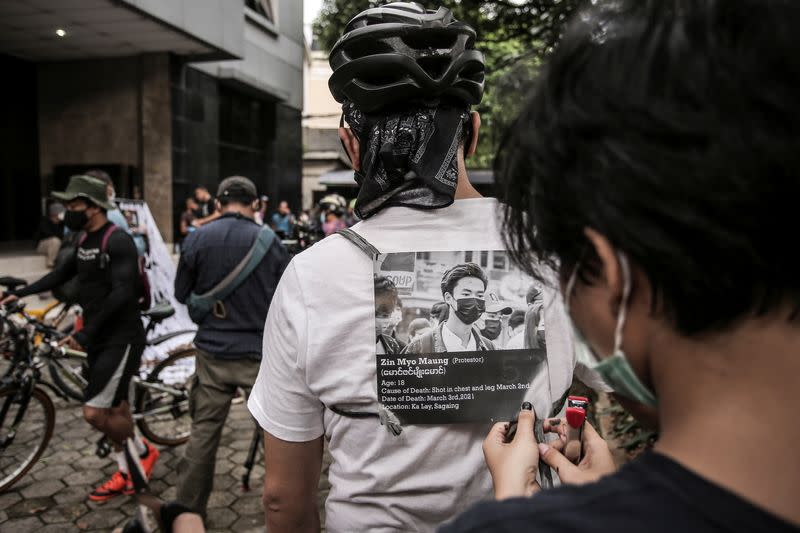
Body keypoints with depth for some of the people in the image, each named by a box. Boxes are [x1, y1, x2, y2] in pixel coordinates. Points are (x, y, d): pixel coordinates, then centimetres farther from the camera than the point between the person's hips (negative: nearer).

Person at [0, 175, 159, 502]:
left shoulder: (118, 241, -18)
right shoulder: (86, 239, 10)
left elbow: (121, 294, -26)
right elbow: (63, 273, 25)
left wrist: (84, 334, -25)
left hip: (121, 338, -9)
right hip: (98, 338, 9)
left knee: (95, 412, -9)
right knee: (114, 409, 15)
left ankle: (143, 452, 14)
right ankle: (125, 473, 29)